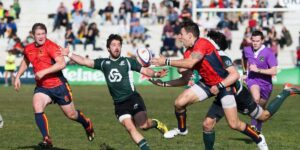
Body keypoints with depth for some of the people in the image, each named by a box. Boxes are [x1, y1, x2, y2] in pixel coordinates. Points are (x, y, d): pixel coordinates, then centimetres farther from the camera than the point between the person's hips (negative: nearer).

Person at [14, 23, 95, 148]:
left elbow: (62, 63, -30)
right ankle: (47, 140, -22)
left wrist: (44, 72, -32)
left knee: (71, 114, 9)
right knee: (37, 107, -24)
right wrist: (18, 77, 17)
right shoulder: (28, 49, 3)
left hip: (59, 85, -4)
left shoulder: (51, 46, -17)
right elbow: (25, 62, 26)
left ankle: (87, 124, 42)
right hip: (42, 87, 5)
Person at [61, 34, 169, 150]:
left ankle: (156, 123, 20)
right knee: (130, 128, -10)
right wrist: (69, 54, -2)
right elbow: (84, 61, 7)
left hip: (132, 98, -2)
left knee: (143, 125, -13)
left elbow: (145, 70, 2)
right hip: (119, 104, 2)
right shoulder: (103, 63, 10)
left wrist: (156, 74, -16)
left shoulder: (128, 61, 5)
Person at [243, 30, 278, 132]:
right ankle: (253, 124, -24)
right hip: (252, 79, 0)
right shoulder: (247, 50, -3)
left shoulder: (268, 52, -16)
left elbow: (274, 71, -22)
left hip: (265, 82, 0)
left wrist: (258, 70, -26)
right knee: (256, 98, -33)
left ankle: (258, 129, 37)